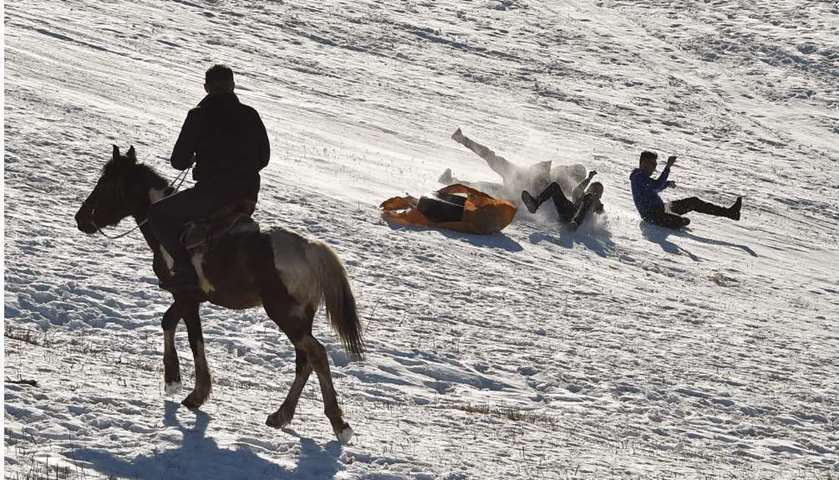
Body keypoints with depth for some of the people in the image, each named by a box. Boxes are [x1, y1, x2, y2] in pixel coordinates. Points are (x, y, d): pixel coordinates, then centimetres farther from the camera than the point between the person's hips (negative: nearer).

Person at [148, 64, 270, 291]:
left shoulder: (199, 116, -6)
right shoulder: (250, 115, 6)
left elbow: (179, 161, -3)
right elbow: (263, 157, 15)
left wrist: (192, 158, 21)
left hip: (212, 192, -6)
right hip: (248, 194, 6)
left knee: (158, 214, 7)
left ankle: (186, 268, -7)